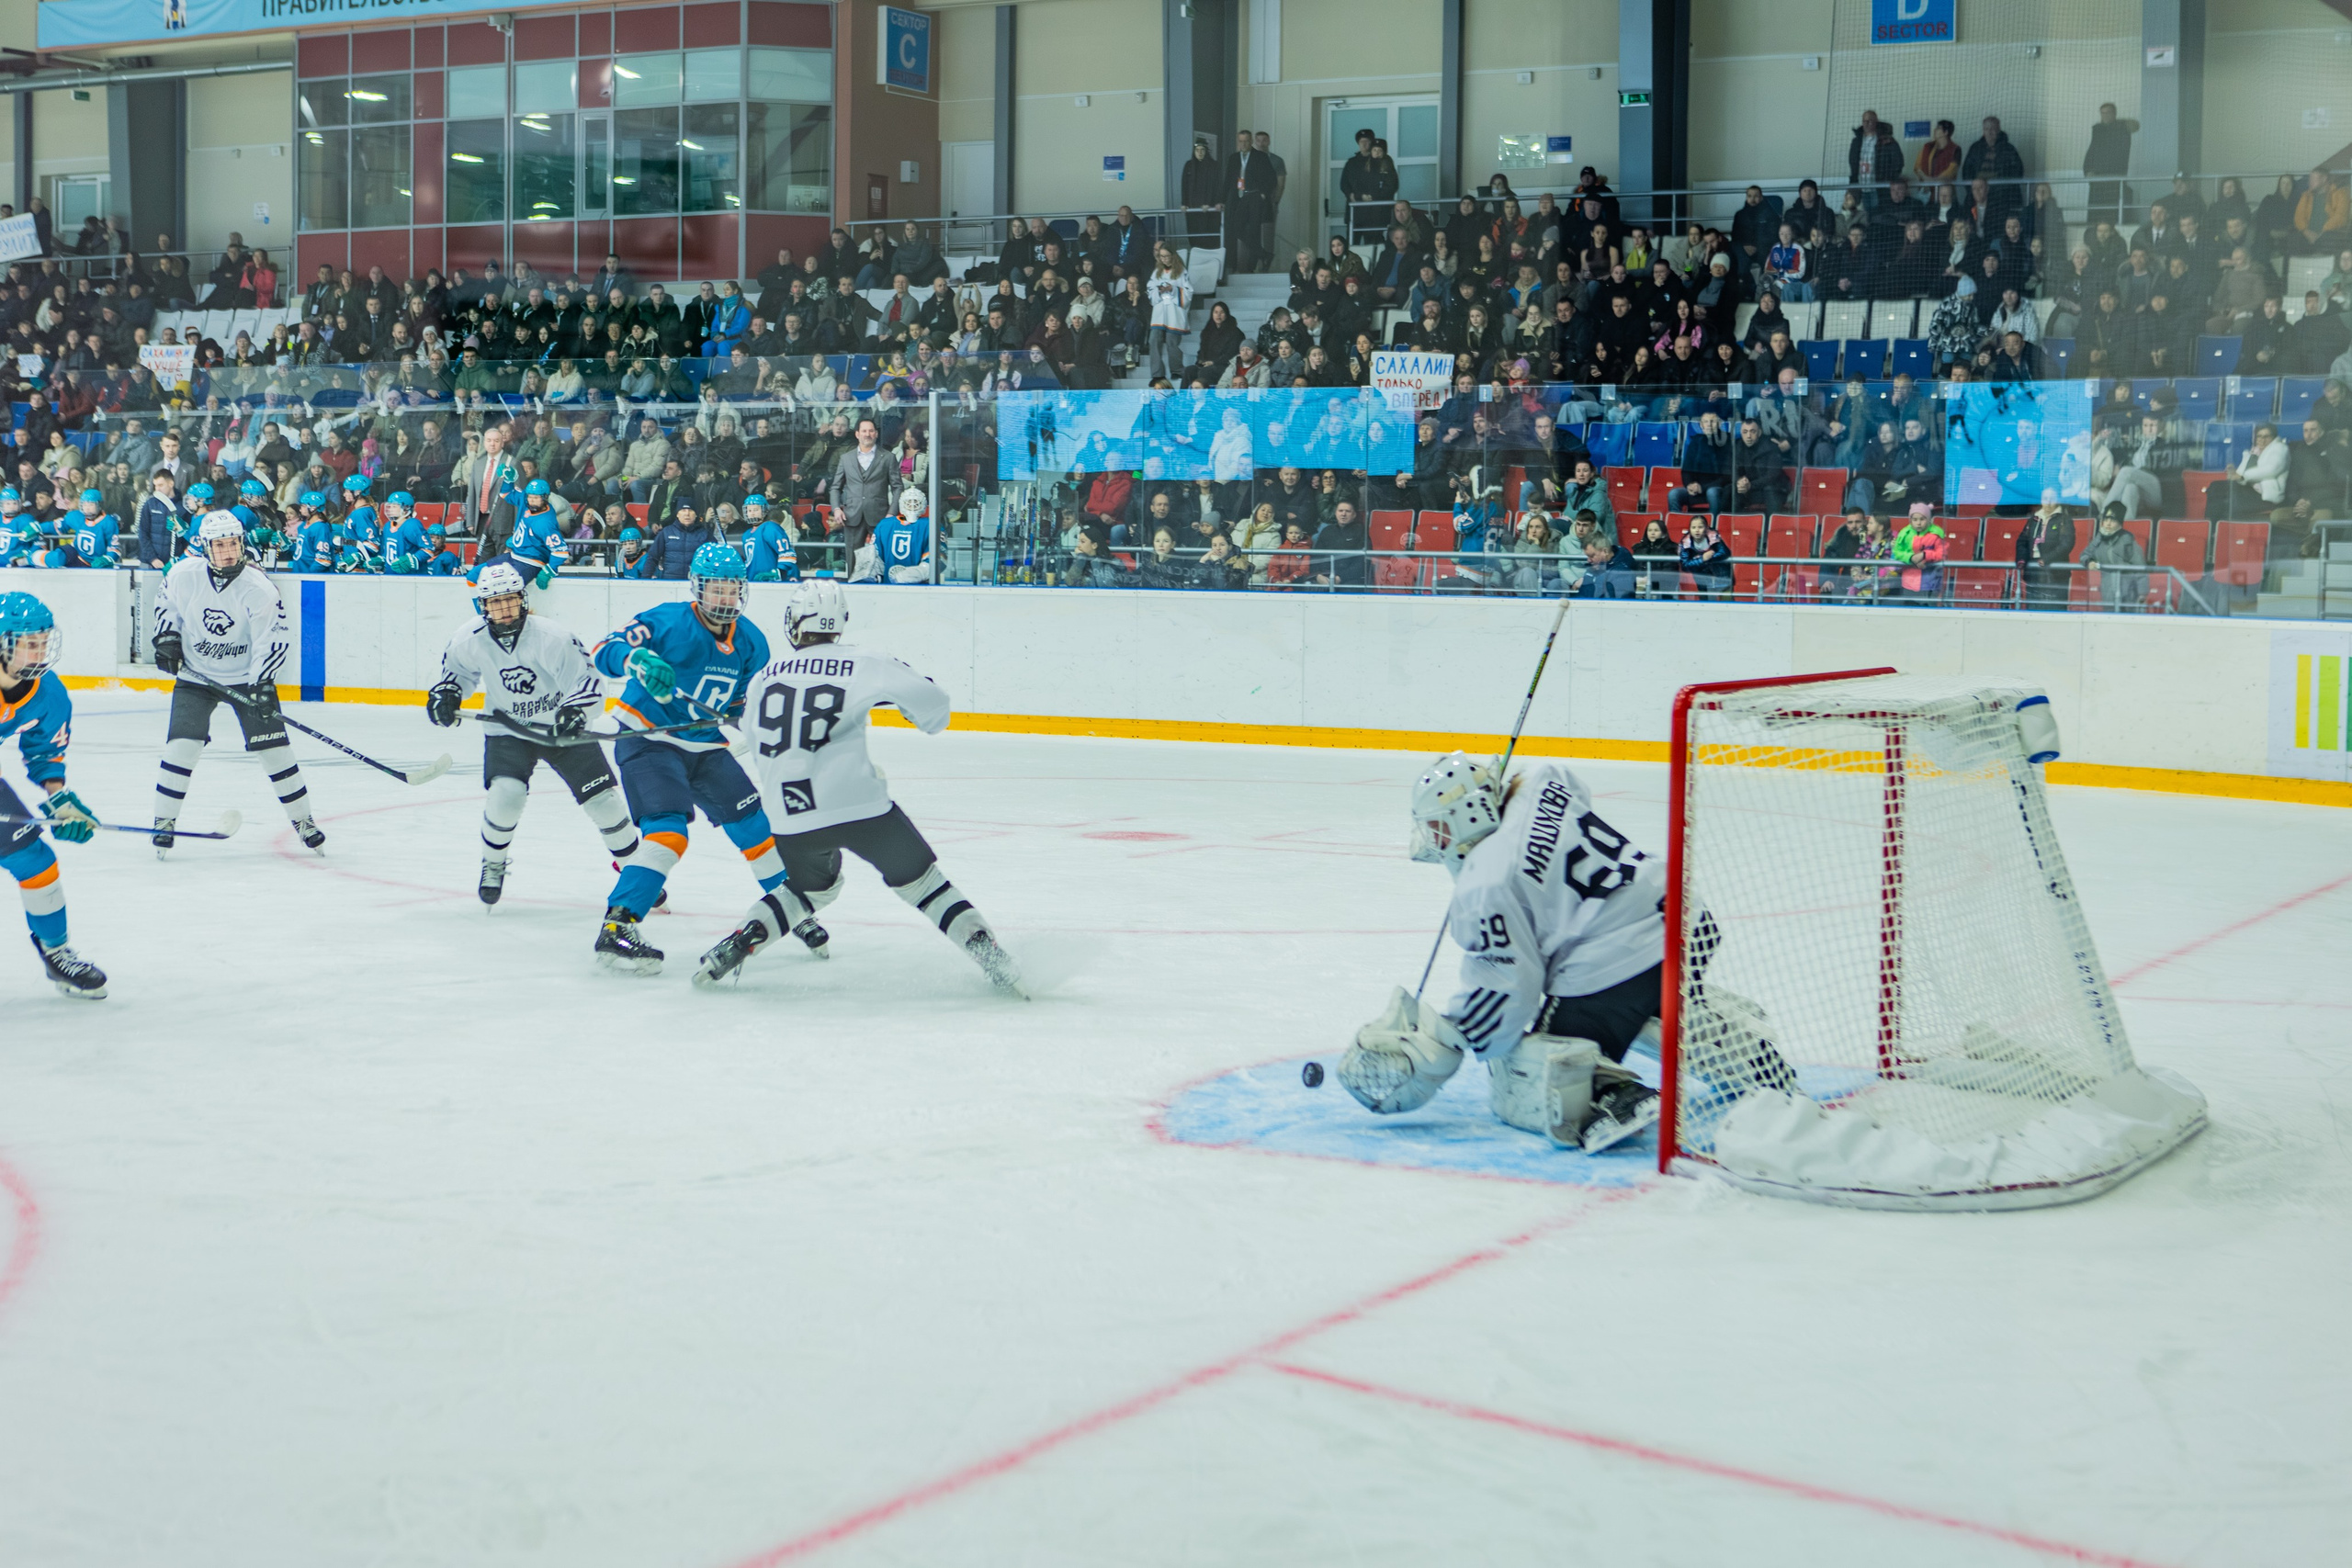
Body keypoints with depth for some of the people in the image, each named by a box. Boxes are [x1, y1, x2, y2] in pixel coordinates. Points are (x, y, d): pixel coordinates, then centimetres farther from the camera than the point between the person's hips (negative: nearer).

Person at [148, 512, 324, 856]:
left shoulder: (260, 590, -19)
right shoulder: (183, 576, -13)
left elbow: (275, 642, -16)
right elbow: (166, 602, 10)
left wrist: (261, 685, -25)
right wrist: (166, 638, -3)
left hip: (247, 676, -1)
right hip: (195, 674, 1)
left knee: (273, 746, -3)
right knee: (182, 745, -12)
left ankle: (303, 820, 12)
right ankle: (164, 821, 3)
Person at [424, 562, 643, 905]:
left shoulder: (550, 637, -25)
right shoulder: (471, 640, -13)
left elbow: (587, 679, -23)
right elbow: (456, 667, 10)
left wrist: (574, 712, -41)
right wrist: (445, 693, -7)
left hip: (562, 727, -1)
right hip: (508, 730, 1)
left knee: (602, 799, -4)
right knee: (505, 794, -23)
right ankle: (493, 865, 6)